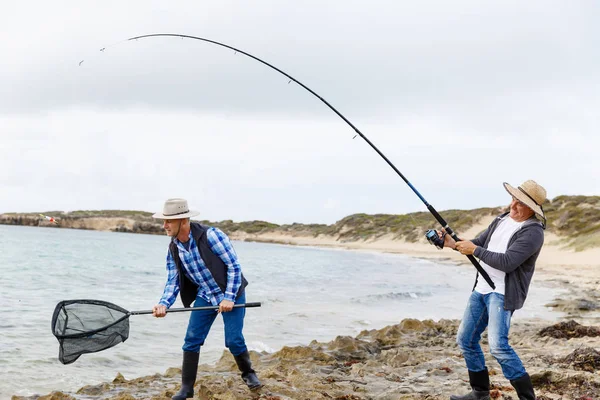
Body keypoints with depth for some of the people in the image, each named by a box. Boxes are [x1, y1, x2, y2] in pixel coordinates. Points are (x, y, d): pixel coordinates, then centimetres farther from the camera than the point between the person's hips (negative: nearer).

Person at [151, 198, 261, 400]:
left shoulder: (211, 235, -24)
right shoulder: (173, 249, -5)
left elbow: (234, 265, -20)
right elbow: (172, 282, 0)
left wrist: (229, 298, -23)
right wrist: (163, 304, -20)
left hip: (230, 294, -5)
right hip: (204, 297, 5)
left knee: (234, 340, -7)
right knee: (191, 340, -3)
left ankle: (248, 373, 22)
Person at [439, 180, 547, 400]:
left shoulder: (533, 232, -15)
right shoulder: (501, 220, 12)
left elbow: (507, 262, -23)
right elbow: (478, 242, 19)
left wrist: (474, 250, -17)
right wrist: (454, 243, 0)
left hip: (502, 293, -9)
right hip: (481, 289, 9)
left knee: (498, 346, -20)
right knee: (466, 340, 12)